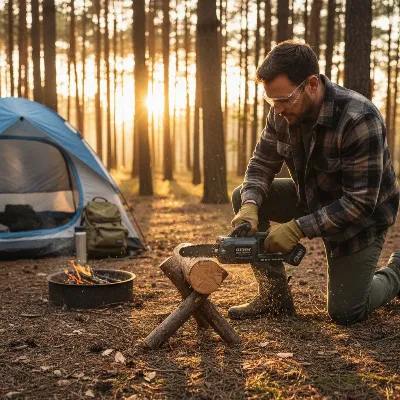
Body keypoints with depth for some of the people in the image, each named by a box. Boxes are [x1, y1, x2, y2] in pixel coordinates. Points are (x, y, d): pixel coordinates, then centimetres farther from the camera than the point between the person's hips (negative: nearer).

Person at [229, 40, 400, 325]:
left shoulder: (359, 119, -34)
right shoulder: (283, 112, -14)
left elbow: (359, 203, -32)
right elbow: (262, 163, -7)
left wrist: (297, 229, -33)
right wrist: (250, 205, -27)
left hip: (362, 217, -6)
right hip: (312, 201, 6)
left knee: (345, 312, -7)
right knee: (242, 196, -10)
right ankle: (275, 295, -2)